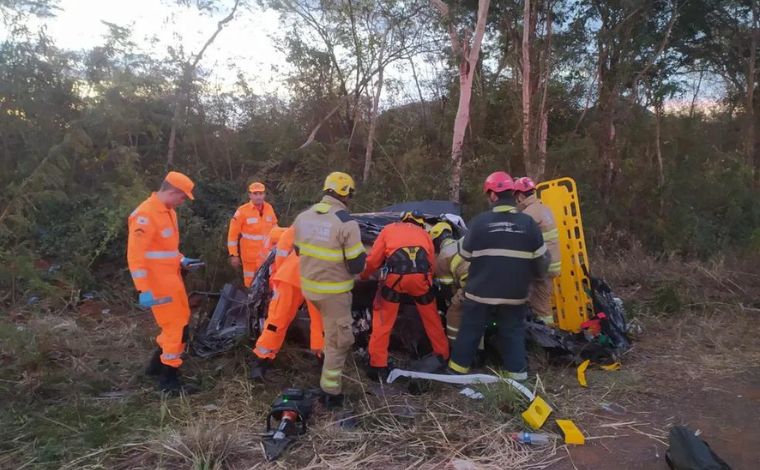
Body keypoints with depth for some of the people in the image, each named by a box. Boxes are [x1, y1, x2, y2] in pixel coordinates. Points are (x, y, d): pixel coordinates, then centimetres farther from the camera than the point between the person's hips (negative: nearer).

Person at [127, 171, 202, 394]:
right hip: (159, 284, -10)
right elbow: (135, 255, -23)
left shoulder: (168, 212, 11)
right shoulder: (145, 215, -20)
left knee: (179, 323, 19)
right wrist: (144, 290, -26)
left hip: (172, 279, 10)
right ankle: (168, 381, 11)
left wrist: (181, 261, 10)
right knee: (176, 328, -2)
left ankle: (157, 364, 35)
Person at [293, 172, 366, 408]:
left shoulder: (303, 216, 0)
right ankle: (331, 392, 12)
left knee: (331, 331, 33)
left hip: (309, 285, 7)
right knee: (338, 340, 6)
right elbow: (357, 266, -18)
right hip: (333, 290, -7)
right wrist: (361, 255, 4)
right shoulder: (346, 223, -21)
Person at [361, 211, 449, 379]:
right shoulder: (424, 234, 29)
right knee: (432, 318, 25)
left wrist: (364, 276, 32)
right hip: (421, 276, 2)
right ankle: (443, 355, 38)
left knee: (383, 321, 13)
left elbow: (373, 260, 15)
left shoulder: (389, 229, 23)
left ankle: (378, 365, 12)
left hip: (395, 277, -2)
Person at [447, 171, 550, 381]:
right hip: (514, 294, 2)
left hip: (480, 291, -1)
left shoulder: (480, 221, -10)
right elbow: (541, 259, 2)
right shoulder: (528, 222, -3)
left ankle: (456, 371, 23)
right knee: (513, 333, 16)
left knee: (470, 331, 12)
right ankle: (517, 373, 19)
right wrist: (538, 275, 22)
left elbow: (465, 254, -1)